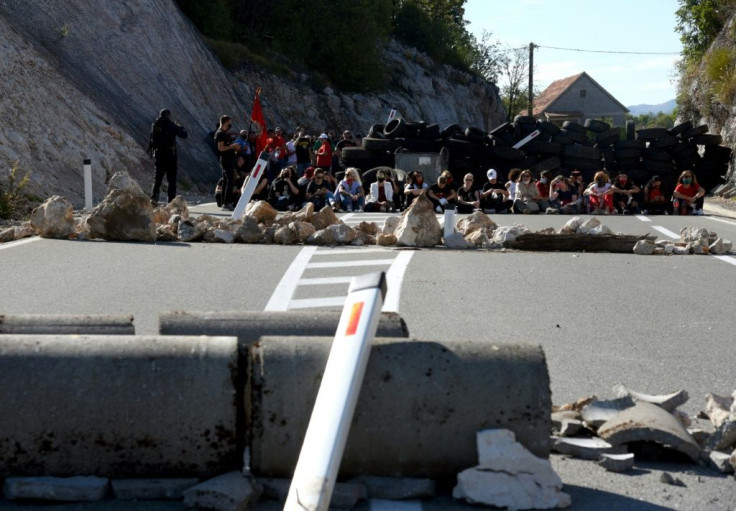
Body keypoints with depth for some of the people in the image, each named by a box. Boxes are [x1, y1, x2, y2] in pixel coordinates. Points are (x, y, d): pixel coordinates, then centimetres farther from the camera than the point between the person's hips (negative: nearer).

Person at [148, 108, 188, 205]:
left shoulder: (155, 125, 4)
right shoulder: (171, 125, -8)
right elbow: (184, 135, -3)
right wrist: (181, 127, 16)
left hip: (158, 154, 4)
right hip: (170, 155, -4)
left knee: (157, 177, 9)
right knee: (172, 179, 5)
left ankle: (154, 197, -9)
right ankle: (171, 200, 4)